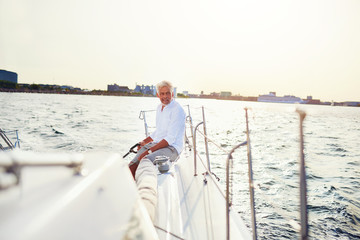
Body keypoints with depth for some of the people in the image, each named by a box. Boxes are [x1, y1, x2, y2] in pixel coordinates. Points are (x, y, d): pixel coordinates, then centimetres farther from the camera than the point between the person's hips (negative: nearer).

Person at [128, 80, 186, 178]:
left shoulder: (177, 110, -12)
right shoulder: (159, 107, 16)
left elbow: (170, 138, -19)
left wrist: (149, 151, -21)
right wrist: (145, 141, 21)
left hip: (171, 148, -8)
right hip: (155, 144, 8)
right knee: (131, 167, -10)